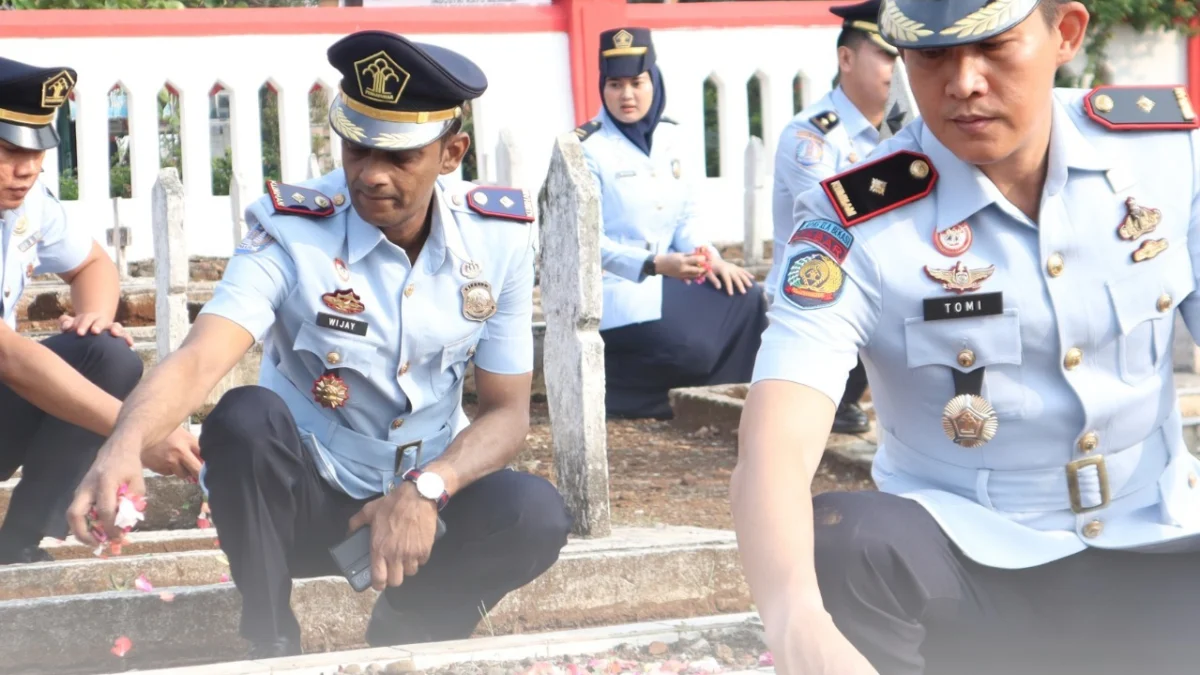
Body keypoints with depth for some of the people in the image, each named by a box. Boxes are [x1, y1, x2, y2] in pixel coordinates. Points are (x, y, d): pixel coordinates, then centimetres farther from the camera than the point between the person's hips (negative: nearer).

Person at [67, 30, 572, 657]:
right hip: (305, 495, -2)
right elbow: (198, 360, -34)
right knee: (245, 416, -34)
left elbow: (506, 411, -4)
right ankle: (270, 647, -13)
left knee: (536, 515, -29)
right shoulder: (292, 230, -18)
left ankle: (406, 636, 3)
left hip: (428, 491, 2)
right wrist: (124, 445, -56)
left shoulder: (498, 237, -8)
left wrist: (428, 488, -25)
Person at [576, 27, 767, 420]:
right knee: (690, 351, -26)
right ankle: (609, 379, -3)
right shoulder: (588, 147, -13)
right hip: (613, 286, -7)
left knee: (744, 300, -10)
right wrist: (654, 264, -30)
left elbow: (685, 214, 13)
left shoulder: (669, 136, 8)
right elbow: (589, 243, -17)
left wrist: (708, 257, -8)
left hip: (664, 277, 7)